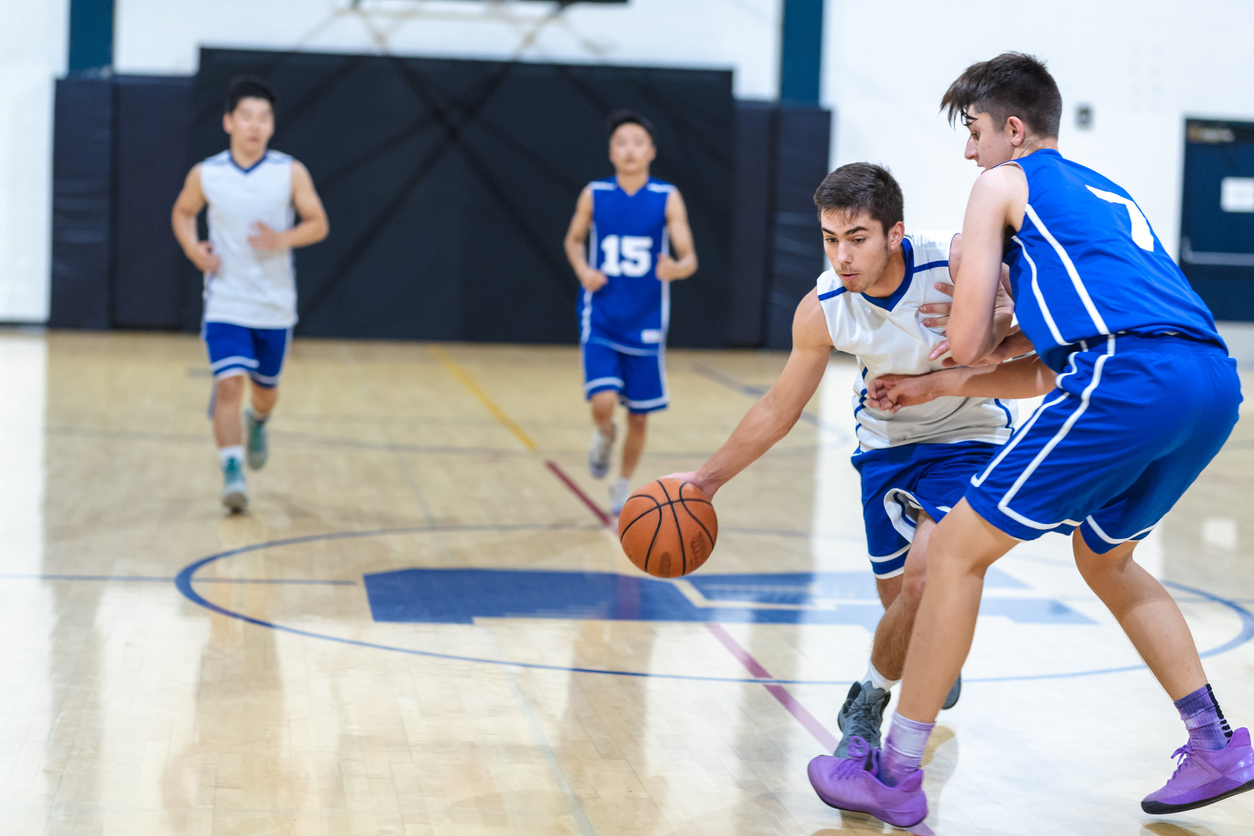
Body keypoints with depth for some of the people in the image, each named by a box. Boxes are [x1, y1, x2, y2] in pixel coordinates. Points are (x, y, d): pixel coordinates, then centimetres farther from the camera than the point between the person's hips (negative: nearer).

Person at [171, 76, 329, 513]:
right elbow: (183, 213, 13)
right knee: (228, 384, -17)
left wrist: (282, 240, -20)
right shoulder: (205, 174, -5)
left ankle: (257, 421, 52)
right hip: (226, 302, -1)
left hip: (275, 305, 1)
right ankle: (232, 472, -17)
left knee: (265, 389, 17)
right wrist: (193, 248, -7)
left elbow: (318, 224, -1)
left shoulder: (291, 173, -7)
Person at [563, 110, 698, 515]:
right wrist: (583, 271, -8)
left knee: (639, 417, 9)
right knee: (603, 402, -20)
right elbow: (573, 240, 13)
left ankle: (623, 488, 32)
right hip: (601, 321, -1)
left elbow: (689, 258, -9)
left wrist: (676, 268, -33)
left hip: (645, 326, 1)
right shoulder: (594, 195, -3)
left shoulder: (667, 198, -7)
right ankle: (604, 436, 16)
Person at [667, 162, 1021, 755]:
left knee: (923, 579, -22)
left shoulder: (956, 261, -30)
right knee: (900, 600, 11)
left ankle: (867, 703, 3)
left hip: (968, 435, -3)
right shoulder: (822, 311, -20)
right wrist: (709, 478, -6)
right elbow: (779, 408, -5)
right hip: (887, 443, 3)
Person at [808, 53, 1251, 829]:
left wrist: (986, 345, 29)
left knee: (957, 548, 3)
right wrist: (939, 387, 37)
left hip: (1130, 381, -8)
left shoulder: (1003, 184, 12)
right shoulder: (1109, 193, 34)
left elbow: (968, 343, 6)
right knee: (1104, 556, 30)